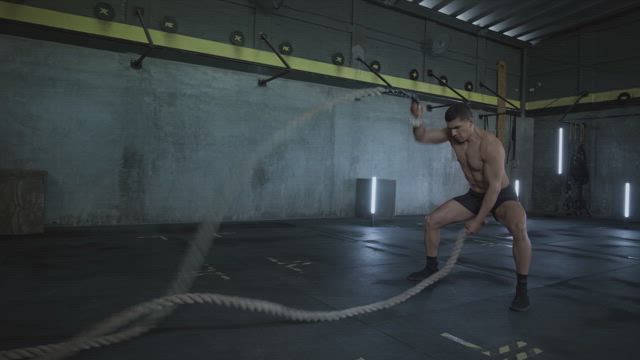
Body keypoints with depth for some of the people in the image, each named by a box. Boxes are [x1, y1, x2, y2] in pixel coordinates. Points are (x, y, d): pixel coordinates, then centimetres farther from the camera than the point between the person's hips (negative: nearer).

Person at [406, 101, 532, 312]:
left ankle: (521, 289, -22)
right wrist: (417, 119, -29)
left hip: (502, 195, -6)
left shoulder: (490, 145, -30)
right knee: (431, 221, -1)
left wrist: (478, 220, -26)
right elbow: (422, 137, -7)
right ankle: (431, 268, 19)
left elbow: (495, 187, -29)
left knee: (519, 228, -37)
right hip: (475, 195, 6)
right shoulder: (453, 134, -10)